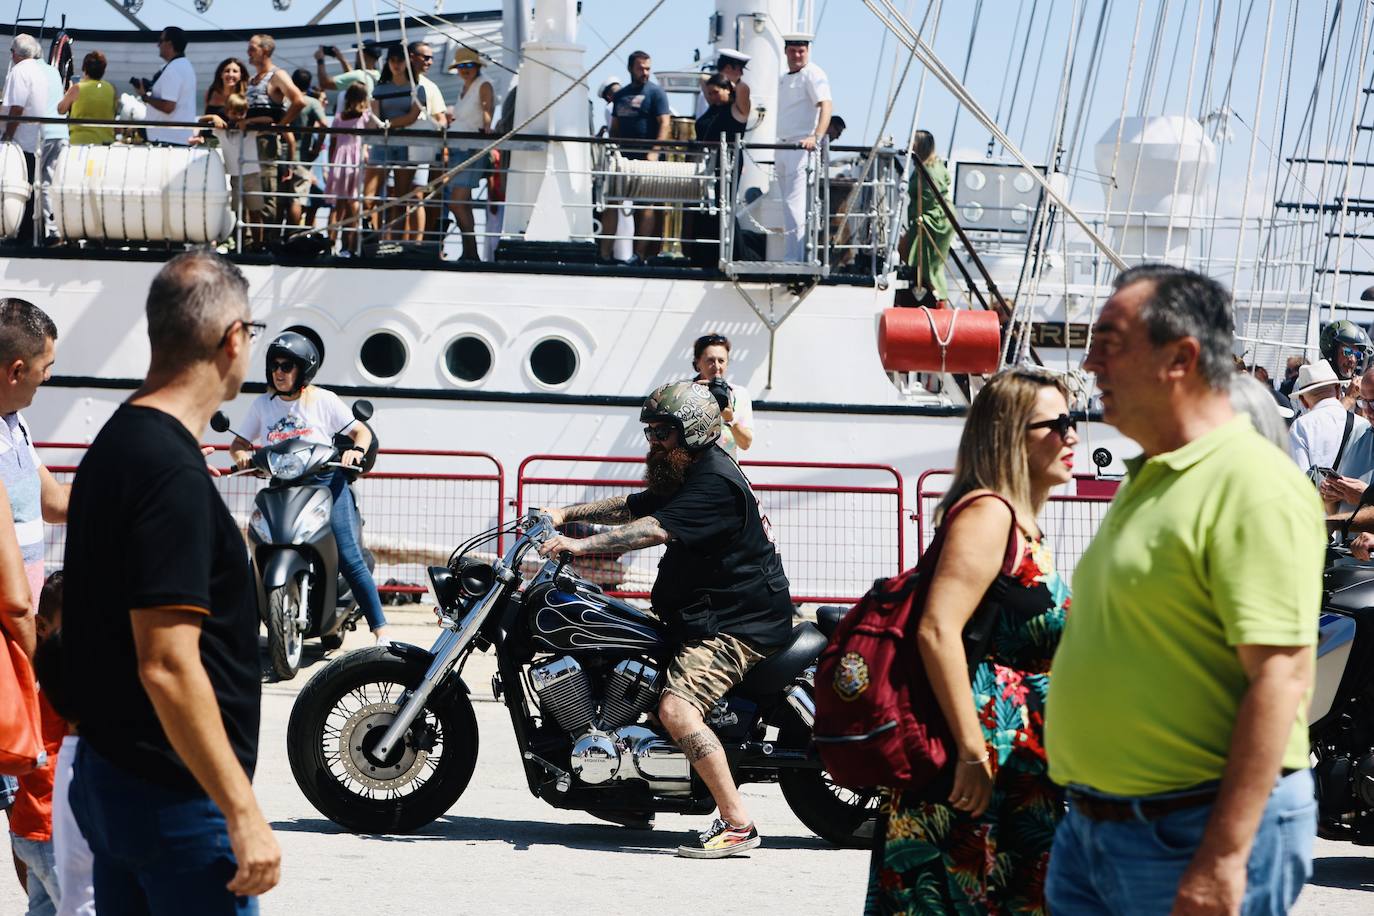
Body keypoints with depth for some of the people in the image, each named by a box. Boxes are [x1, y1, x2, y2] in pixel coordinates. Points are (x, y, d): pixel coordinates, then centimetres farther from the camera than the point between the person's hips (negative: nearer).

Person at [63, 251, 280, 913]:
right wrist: (244, 814, -23)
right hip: (174, 800, -10)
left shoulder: (114, 443, 10)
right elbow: (167, 665, -25)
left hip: (106, 776, 10)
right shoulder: (173, 474, -20)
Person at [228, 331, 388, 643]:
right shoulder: (263, 404, 11)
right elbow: (238, 443, 16)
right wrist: (242, 455, -8)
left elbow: (362, 431, 7)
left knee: (349, 557, -13)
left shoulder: (323, 400, 3)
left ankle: (381, 631, -11)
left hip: (327, 480, -3)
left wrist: (356, 451, -16)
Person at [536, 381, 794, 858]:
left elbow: (656, 529, -30)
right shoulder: (684, 476, 16)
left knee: (677, 708, -26)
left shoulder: (715, 482, -19)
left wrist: (582, 544, -35)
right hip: (702, 613, 12)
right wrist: (567, 513, 10)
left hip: (739, 623, -12)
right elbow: (632, 508, 21)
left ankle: (738, 823, -25)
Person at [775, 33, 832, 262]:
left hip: (802, 147, -9)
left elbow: (825, 106, -20)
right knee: (789, 206, 10)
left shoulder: (813, 74, -7)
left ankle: (794, 259, -18)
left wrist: (816, 137, -34)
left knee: (795, 206, -15)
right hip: (782, 147, 9)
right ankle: (794, 258, 14)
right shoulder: (783, 79, 20)